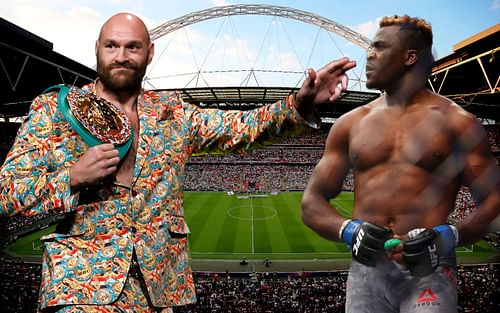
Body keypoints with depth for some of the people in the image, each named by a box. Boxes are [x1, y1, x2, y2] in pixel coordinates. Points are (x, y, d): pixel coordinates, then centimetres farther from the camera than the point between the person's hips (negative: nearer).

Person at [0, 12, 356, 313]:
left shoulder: (172, 113, 6)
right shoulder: (54, 108, 0)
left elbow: (241, 127, -2)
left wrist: (300, 104, -17)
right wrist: (73, 177, -17)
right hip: (82, 280, -2)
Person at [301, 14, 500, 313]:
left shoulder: (456, 121, 1)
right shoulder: (350, 124, 6)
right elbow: (312, 202, 7)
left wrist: (449, 237, -16)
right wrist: (348, 230, -11)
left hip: (429, 269, -2)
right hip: (366, 269, 2)